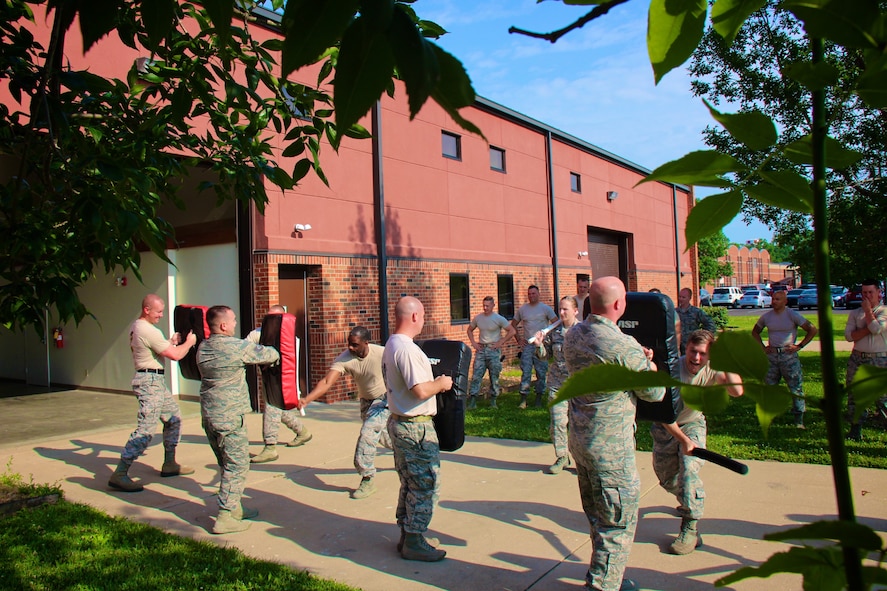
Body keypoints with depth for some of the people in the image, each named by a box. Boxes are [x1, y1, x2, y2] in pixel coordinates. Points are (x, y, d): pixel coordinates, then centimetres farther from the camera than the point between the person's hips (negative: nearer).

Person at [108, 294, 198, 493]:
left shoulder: (135, 326, 12)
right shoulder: (148, 331, -19)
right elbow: (175, 355, -18)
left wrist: (171, 341, 10)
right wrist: (189, 342, -2)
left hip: (156, 381, 11)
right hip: (151, 381, -11)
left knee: (174, 418, 18)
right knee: (146, 430, -12)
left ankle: (169, 465, 25)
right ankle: (119, 475, -9)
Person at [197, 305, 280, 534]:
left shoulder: (203, 348, 8)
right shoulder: (238, 347, -15)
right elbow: (266, 355, -2)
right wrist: (275, 353, 20)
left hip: (209, 416, 8)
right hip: (230, 417, -8)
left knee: (227, 464, 19)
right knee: (237, 466, 0)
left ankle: (234, 508, 29)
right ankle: (225, 518, 1)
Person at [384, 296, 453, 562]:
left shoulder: (390, 346, 10)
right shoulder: (407, 349, -22)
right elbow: (421, 391, -28)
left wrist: (434, 382, 16)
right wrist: (441, 383, -9)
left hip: (398, 421, 10)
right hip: (416, 427, -10)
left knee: (409, 484, 19)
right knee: (425, 485, 1)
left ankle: (406, 535, 28)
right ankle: (414, 542, 11)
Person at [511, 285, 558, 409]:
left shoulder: (545, 308, 2)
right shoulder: (522, 309, 9)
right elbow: (513, 325, 19)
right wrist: (518, 339, 10)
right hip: (527, 345, 1)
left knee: (541, 372, 2)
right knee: (525, 372, -5)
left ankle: (539, 398, 13)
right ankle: (523, 399, -4)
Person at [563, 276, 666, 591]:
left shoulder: (572, 336, 1)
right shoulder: (624, 346, -22)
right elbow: (655, 393, -9)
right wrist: (650, 365, 10)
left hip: (579, 438, 8)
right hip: (611, 446, -8)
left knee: (597, 515, 23)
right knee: (618, 521, 6)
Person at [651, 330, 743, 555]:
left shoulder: (711, 370, -20)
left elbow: (736, 390, -38)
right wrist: (682, 439, -31)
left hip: (693, 425, 0)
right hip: (666, 427, 0)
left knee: (689, 469, -22)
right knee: (666, 478, 10)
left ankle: (690, 529, -10)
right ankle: (691, 501, 44)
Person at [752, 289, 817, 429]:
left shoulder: (792, 315, -6)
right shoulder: (766, 316, 4)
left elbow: (812, 330, -4)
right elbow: (755, 332, 20)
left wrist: (799, 346, -7)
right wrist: (762, 347, 8)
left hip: (788, 355, -3)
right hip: (771, 355, 3)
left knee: (796, 388, -1)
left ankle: (799, 420, 7)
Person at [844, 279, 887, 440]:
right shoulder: (855, 313, 10)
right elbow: (849, 335, -3)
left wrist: (868, 309, -8)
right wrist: (869, 328, -14)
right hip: (857, 359, 4)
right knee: (854, 396, 8)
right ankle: (855, 430, 19)